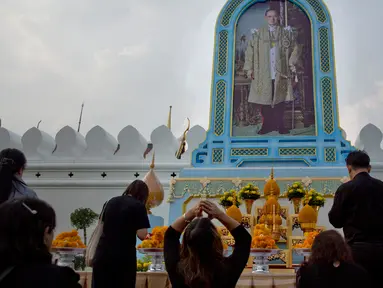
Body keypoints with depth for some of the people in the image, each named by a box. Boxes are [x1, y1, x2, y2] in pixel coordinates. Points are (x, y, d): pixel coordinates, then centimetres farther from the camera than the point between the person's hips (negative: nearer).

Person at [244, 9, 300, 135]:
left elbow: (295, 48, 11)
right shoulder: (258, 33, 7)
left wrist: (292, 63, -2)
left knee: (279, 100, 1)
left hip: (280, 73, 0)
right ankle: (267, 125, 9)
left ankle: (280, 125, 9)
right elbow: (250, 51, 5)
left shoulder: (285, 33, 9)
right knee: (265, 100, 0)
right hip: (263, 74, 0)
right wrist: (249, 68, -3)